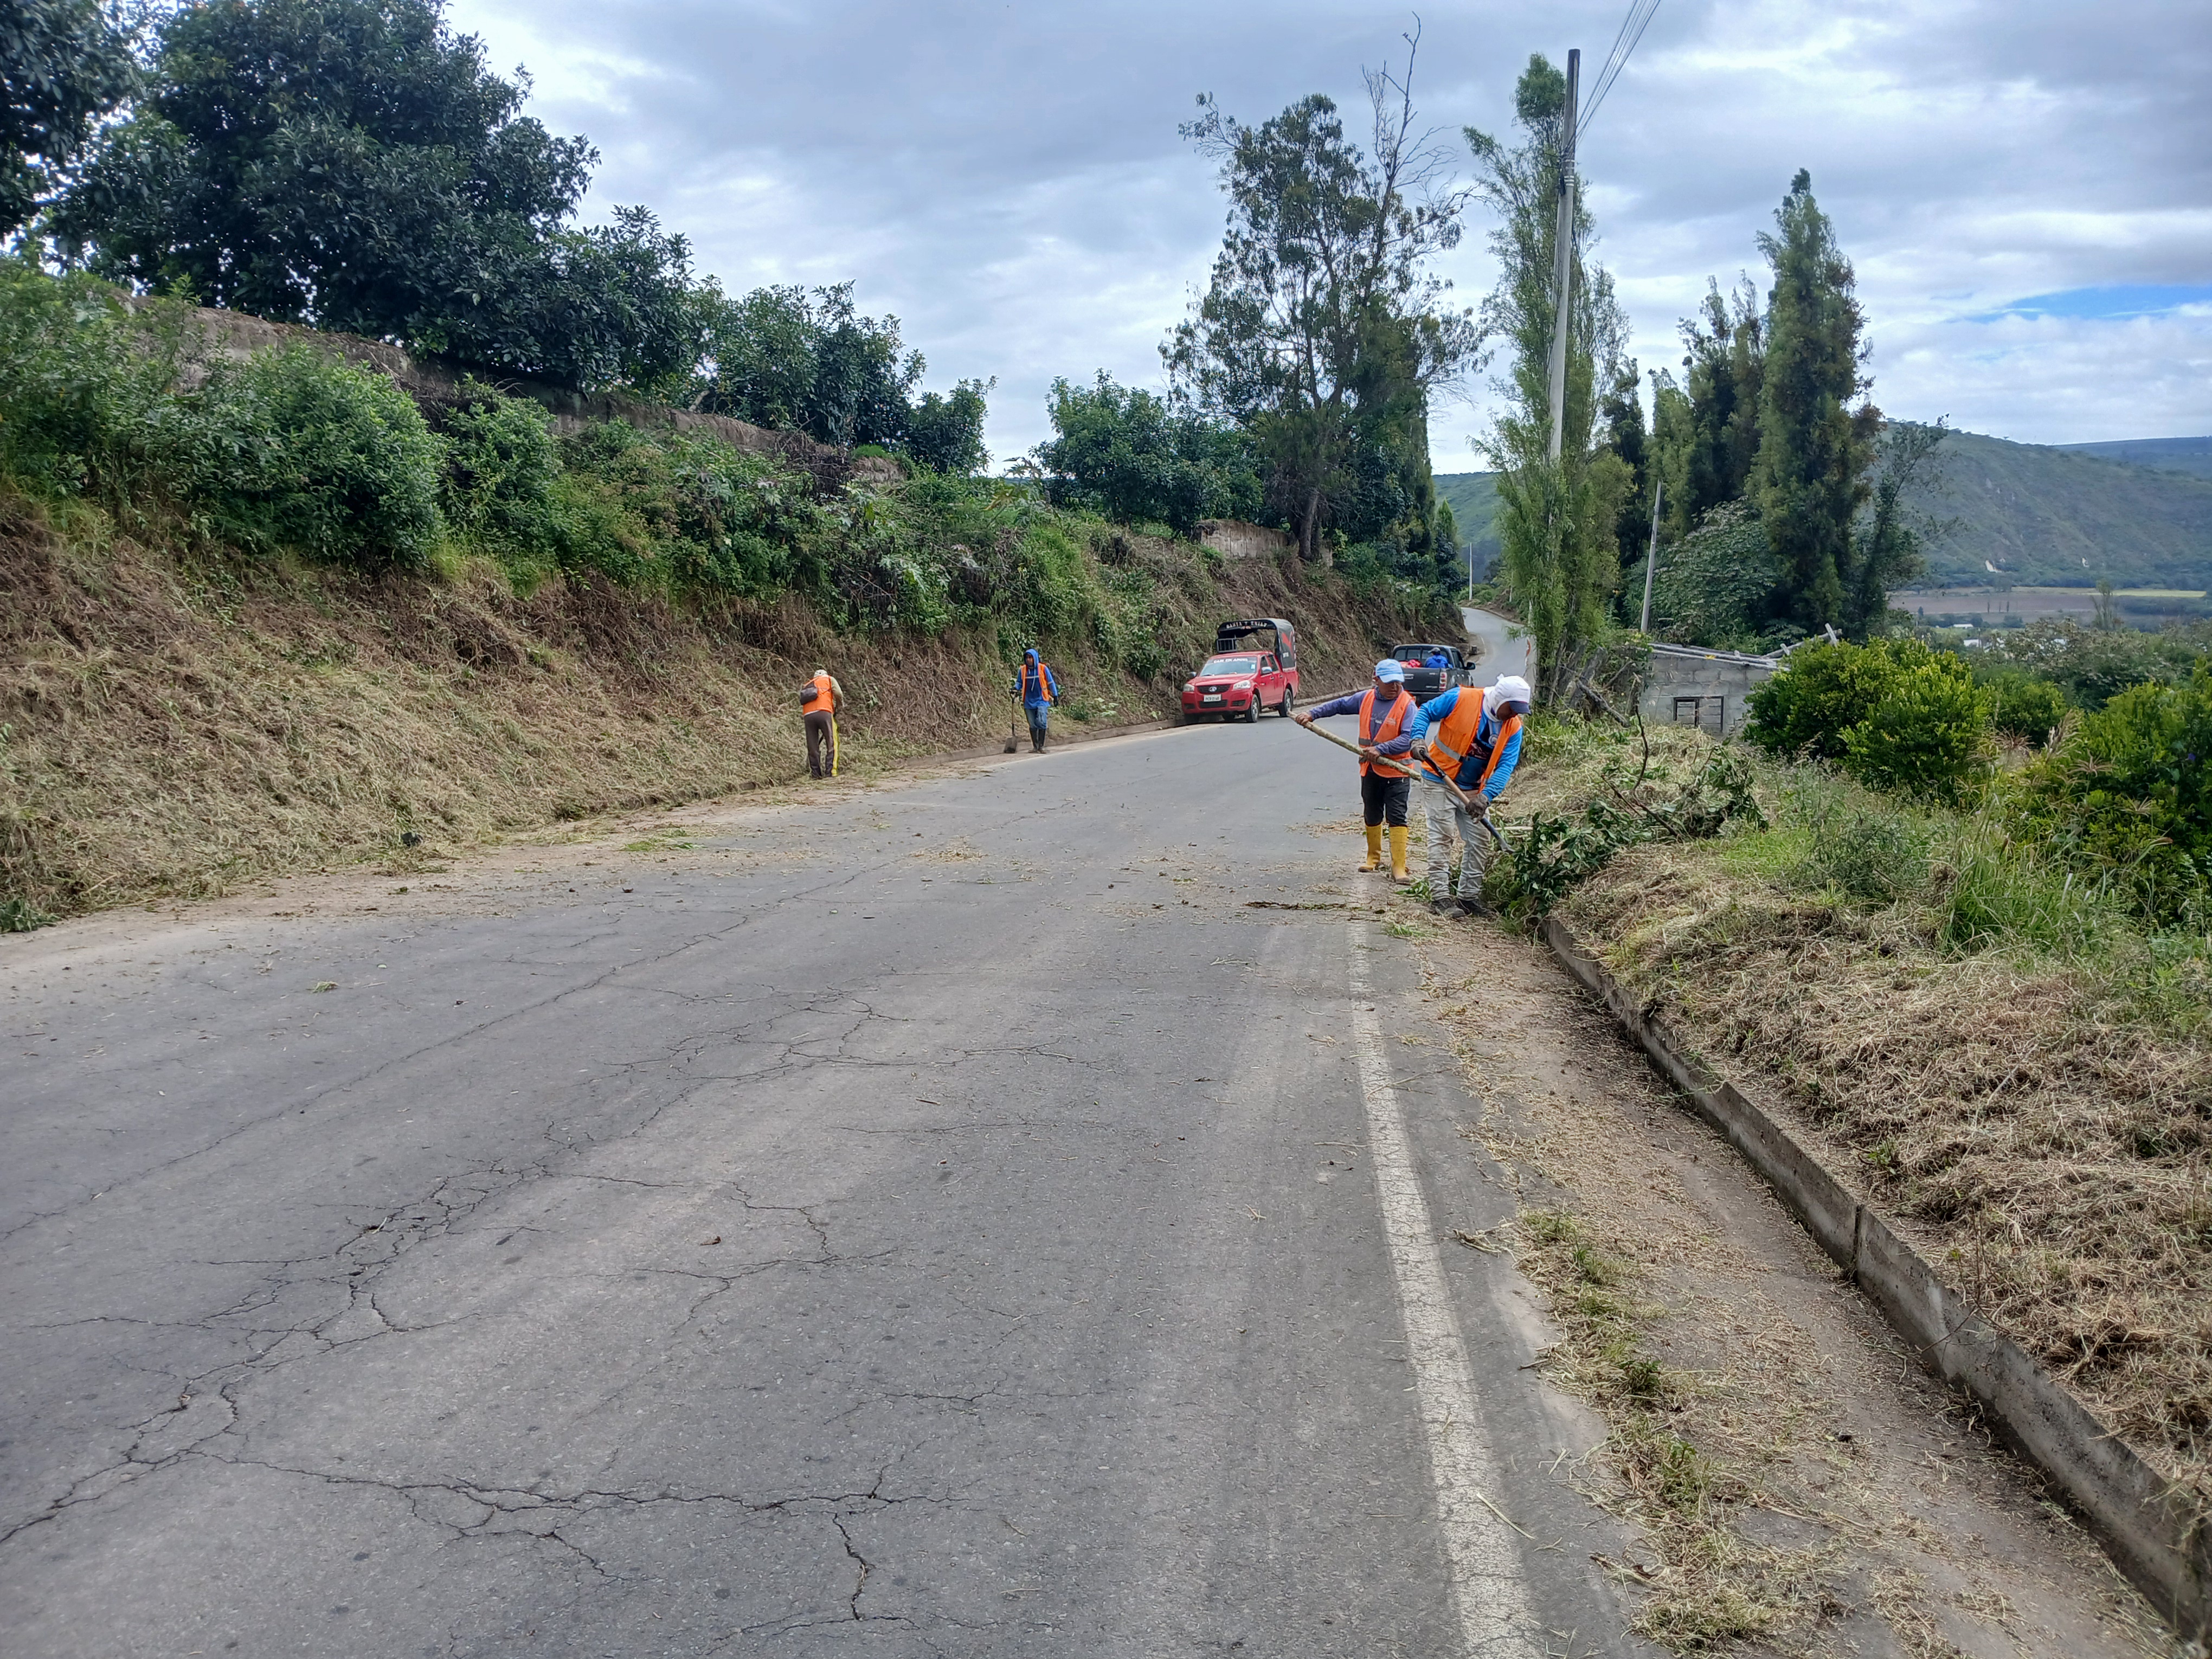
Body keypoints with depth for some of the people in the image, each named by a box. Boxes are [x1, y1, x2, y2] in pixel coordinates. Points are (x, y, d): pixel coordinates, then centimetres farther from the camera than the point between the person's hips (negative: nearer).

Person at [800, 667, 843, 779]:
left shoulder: (806, 685, 33)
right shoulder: (828, 679, 20)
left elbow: (802, 701, 22)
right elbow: (838, 693, 5)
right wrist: (840, 705, 23)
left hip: (808, 715, 4)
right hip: (824, 713, -4)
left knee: (812, 746, 6)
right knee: (831, 743, -1)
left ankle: (816, 773, 4)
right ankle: (830, 772, -10)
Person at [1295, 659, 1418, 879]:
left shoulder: (1407, 705, -14)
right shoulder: (1366, 699, 3)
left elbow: (1408, 739, -22)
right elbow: (1339, 705, 15)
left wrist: (1380, 749, -30)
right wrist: (1312, 713, 5)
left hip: (1396, 772, -5)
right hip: (1370, 770, 5)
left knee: (1397, 818, -8)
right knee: (1371, 816, 17)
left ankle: (1399, 865, -5)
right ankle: (1374, 857, 34)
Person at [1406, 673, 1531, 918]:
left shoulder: (1513, 728, -5)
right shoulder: (1460, 699, -17)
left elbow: (1505, 766, -11)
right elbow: (1424, 712, -8)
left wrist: (1486, 796, -26)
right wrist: (1418, 739, -25)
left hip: (1473, 791, 5)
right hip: (1439, 781, -5)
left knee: (1480, 841, 5)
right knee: (1442, 838, -7)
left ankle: (1469, 895, 16)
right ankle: (1440, 896, -3)